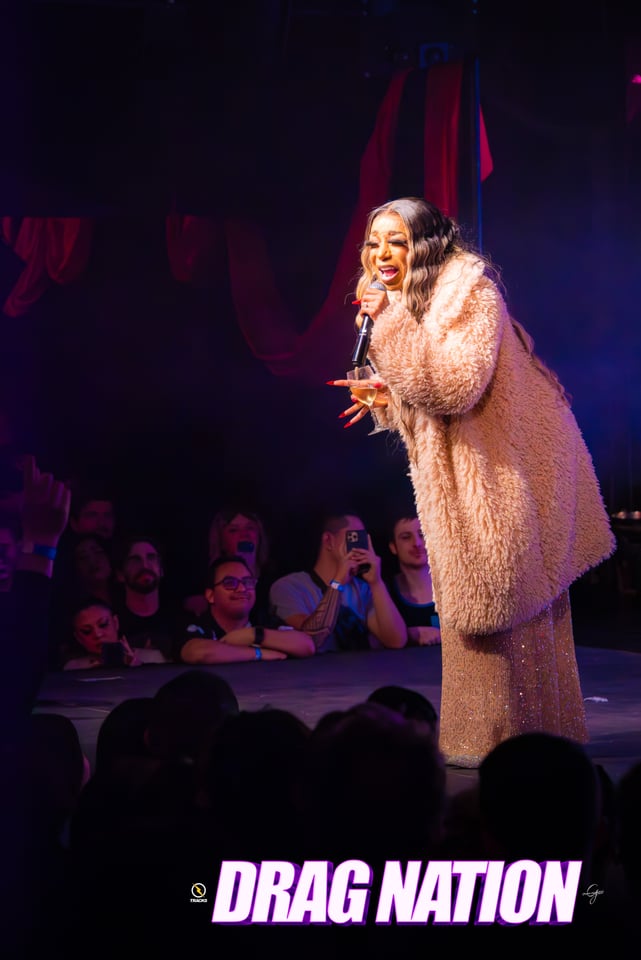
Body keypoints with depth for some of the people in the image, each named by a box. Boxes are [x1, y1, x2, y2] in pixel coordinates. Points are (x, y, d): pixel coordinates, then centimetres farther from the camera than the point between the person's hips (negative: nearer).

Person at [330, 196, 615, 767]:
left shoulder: (469, 292, -16)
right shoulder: (410, 302, 14)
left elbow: (457, 386, -29)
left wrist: (392, 324, -27)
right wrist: (387, 397, 2)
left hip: (504, 470, -10)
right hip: (459, 476, 10)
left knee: (501, 606, -4)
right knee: (474, 607, 14)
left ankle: (508, 740, 5)